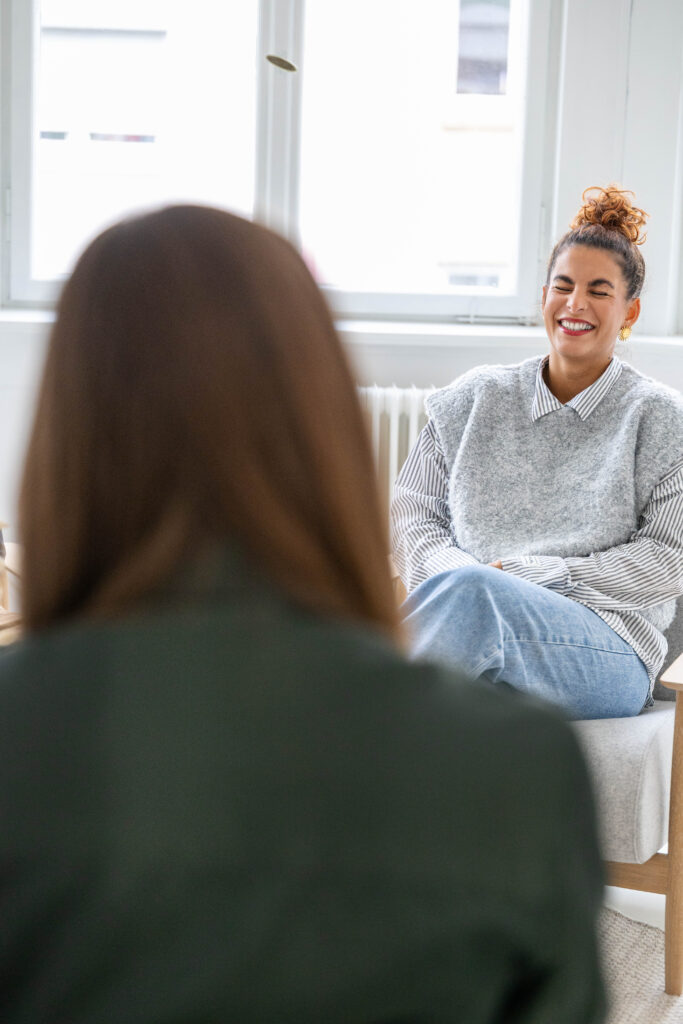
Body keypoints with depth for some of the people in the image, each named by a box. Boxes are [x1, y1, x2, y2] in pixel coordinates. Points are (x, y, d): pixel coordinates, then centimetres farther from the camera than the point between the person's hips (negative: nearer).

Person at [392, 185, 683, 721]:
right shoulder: (476, 399, 18)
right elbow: (414, 512, 16)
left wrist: (523, 575, -9)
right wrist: (451, 569, -9)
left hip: (605, 651, -2)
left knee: (470, 591, -36)